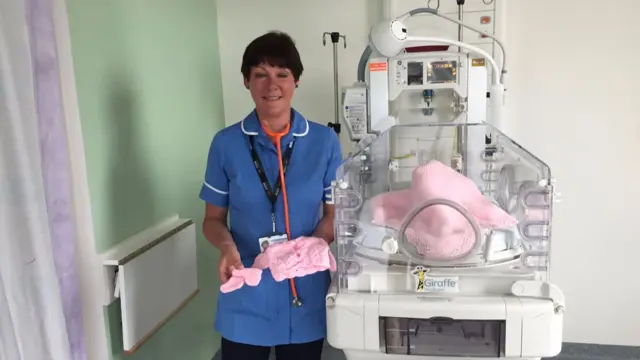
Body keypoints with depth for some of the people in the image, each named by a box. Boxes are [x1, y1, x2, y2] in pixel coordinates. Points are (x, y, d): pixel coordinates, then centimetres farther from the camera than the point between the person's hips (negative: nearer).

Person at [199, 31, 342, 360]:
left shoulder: (324, 141, -4)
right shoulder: (226, 144, -4)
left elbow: (335, 213, 2)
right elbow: (213, 218, 3)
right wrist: (226, 246, -18)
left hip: (306, 295, 1)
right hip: (246, 299, 0)